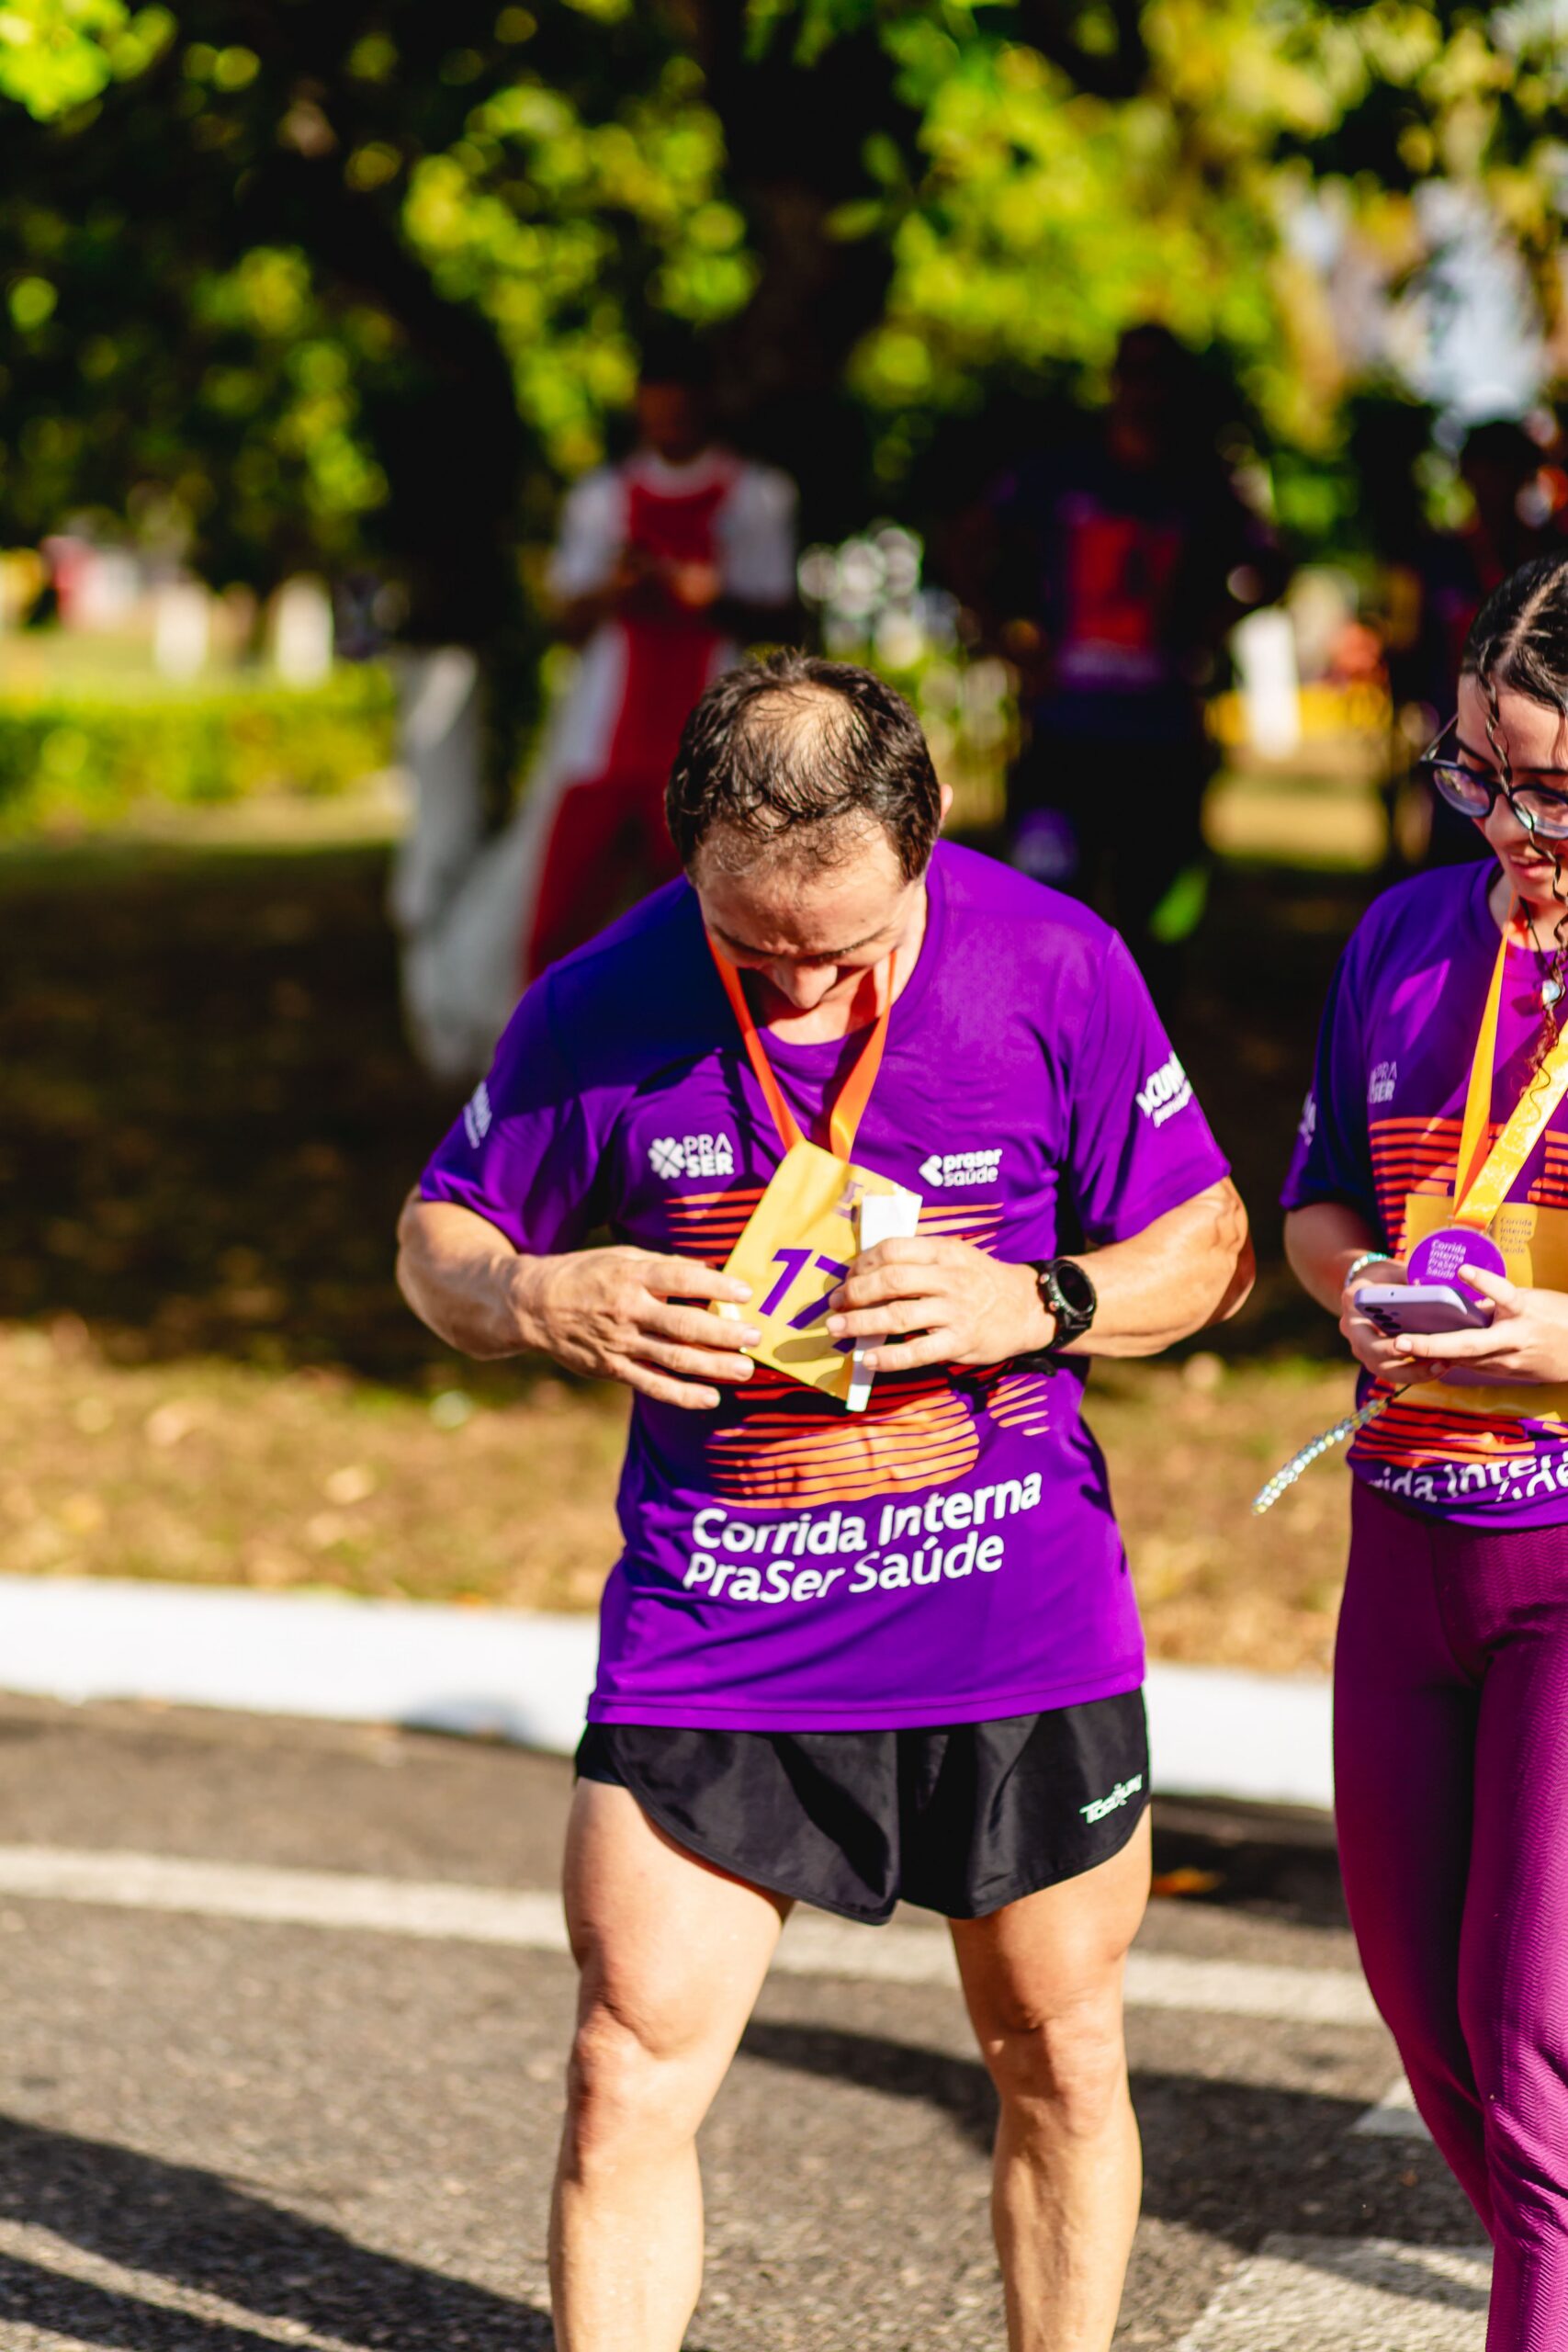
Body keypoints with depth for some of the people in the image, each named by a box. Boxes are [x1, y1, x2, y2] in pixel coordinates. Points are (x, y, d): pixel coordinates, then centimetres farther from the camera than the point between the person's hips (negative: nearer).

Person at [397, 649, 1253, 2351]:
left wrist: (1034, 1308, -18)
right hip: (708, 1633, 0)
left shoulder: (1054, 968, -8)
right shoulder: (602, 1011, -7)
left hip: (1018, 1624, 0)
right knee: (629, 2078, -4)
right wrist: (537, 1301, -16)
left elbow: (1205, 1247, 1)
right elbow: (435, 1239, 6)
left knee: (1059, 2063, 13)